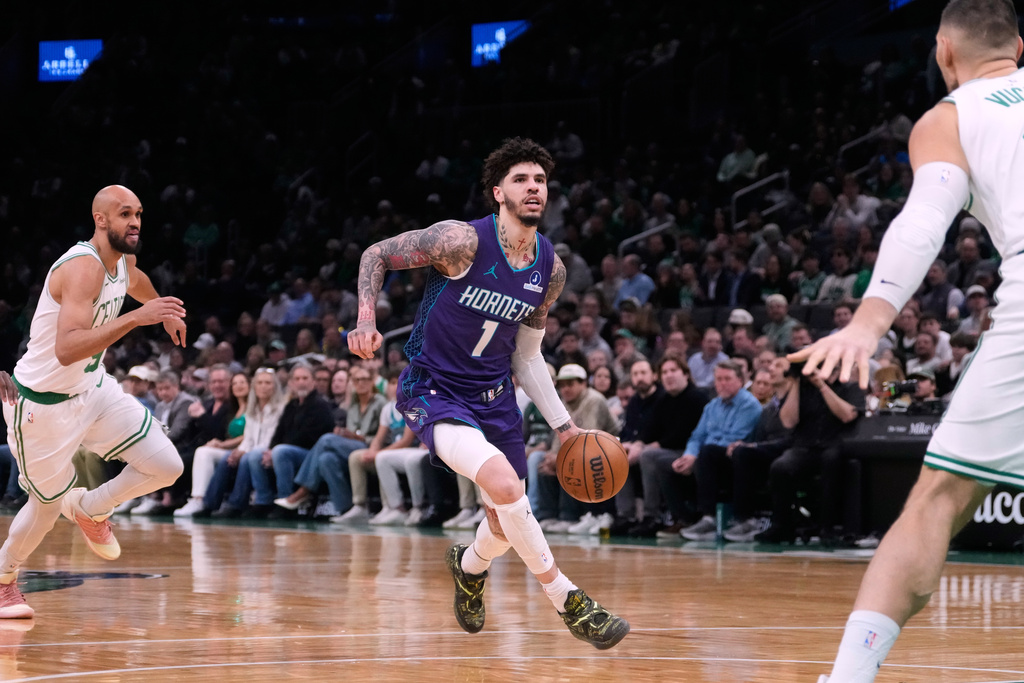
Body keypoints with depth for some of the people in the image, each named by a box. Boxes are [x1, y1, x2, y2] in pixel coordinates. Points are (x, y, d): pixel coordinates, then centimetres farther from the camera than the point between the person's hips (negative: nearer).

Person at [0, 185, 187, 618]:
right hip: (44, 403, -8)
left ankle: (88, 509, 23)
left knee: (166, 467, -3)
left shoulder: (123, 260, -2)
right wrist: (136, 318, -47)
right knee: (48, 505, 7)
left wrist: (162, 309, 41)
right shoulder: (83, 267, -30)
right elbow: (66, 349, -43)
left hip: (92, 388, 8)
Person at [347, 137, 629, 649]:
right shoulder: (463, 241, -19)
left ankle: (469, 565, 51)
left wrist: (563, 424, 7)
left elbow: (526, 354, 11)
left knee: (508, 523, 13)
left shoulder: (550, 269, 0)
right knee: (503, 482, -30)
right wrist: (366, 321, -24)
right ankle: (568, 602, -18)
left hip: (494, 396, 7)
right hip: (434, 392, -7)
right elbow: (376, 255, -9)